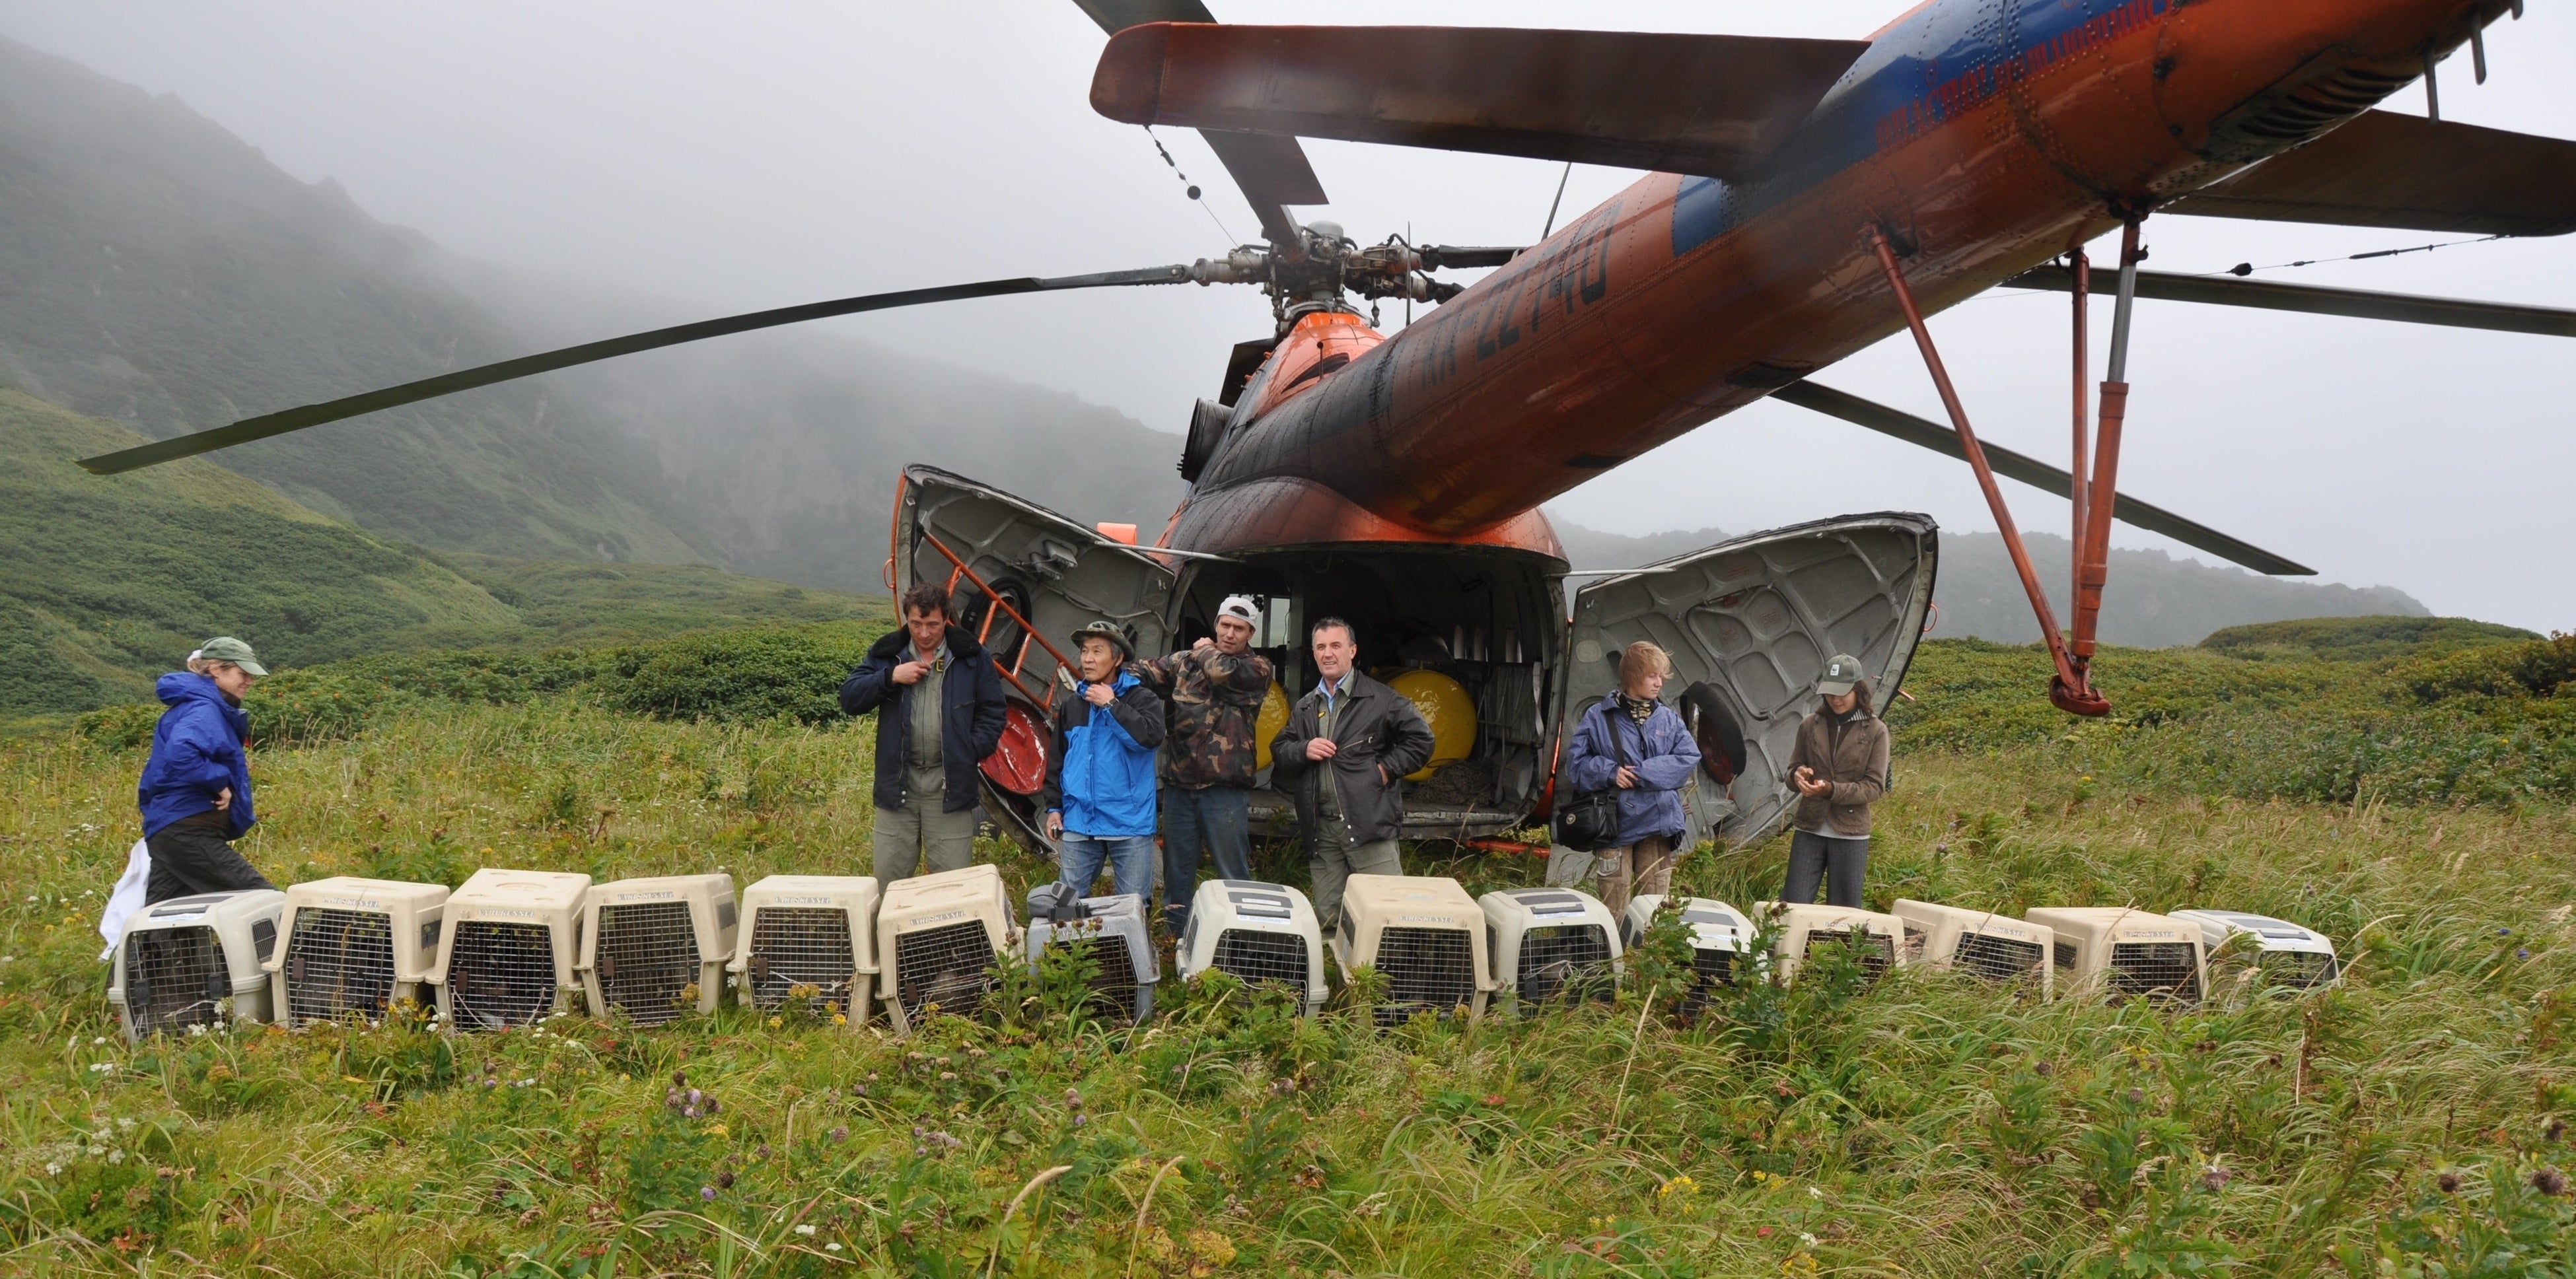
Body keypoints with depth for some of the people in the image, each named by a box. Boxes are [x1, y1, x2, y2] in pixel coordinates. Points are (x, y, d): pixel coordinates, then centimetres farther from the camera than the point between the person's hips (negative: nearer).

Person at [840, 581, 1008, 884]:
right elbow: (849, 699, 3)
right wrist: (890, 677, -10)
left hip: (950, 786, -2)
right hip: (897, 783, 2)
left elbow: (992, 711, 6)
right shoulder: (886, 653, 8)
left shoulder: (972, 656, 4)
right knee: (888, 879, 6)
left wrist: (971, 752, -6)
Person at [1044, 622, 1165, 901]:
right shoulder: (1071, 703, 10)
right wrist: (1054, 807, 11)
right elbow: (1056, 760, 17)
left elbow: (1151, 737, -23)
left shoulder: (1142, 698, -3)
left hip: (1129, 825, -4)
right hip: (1078, 824, 4)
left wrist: (1111, 705, -18)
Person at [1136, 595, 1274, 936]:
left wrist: (1205, 651, 1)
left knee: (1233, 874, 2)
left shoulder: (1257, 668, -1)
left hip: (1225, 789, -4)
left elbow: (1224, 672, -20)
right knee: (1177, 872, 14)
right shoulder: (1185, 660, 12)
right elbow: (1148, 673, 0)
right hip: (1179, 784, 4)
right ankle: (1176, 937, 26)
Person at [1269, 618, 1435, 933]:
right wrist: (1303, 750, -4)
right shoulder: (1305, 707, 18)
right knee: (1327, 919, 7)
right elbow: (1278, 750, 16)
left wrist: (1387, 769, -8)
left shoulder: (1380, 699, 2)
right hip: (1321, 829, 5)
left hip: (1369, 823, -5)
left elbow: (1421, 739, 1)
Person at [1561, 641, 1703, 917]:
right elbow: (1576, 763, 1)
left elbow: (1689, 757, -3)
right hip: (1613, 824, -2)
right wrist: (1609, 772, -16)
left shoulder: (1669, 719, 9)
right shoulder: (1599, 717, 2)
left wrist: (1642, 774, -12)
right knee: (1614, 909, 3)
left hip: (1658, 824, 2)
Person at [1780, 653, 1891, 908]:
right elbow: (1792, 771, 12)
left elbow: (1875, 788, -6)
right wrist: (1797, 776, -13)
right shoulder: (1810, 725, 4)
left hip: (1850, 834, -2)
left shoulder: (1875, 731, -3)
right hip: (1809, 830, 2)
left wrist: (1831, 790, -21)